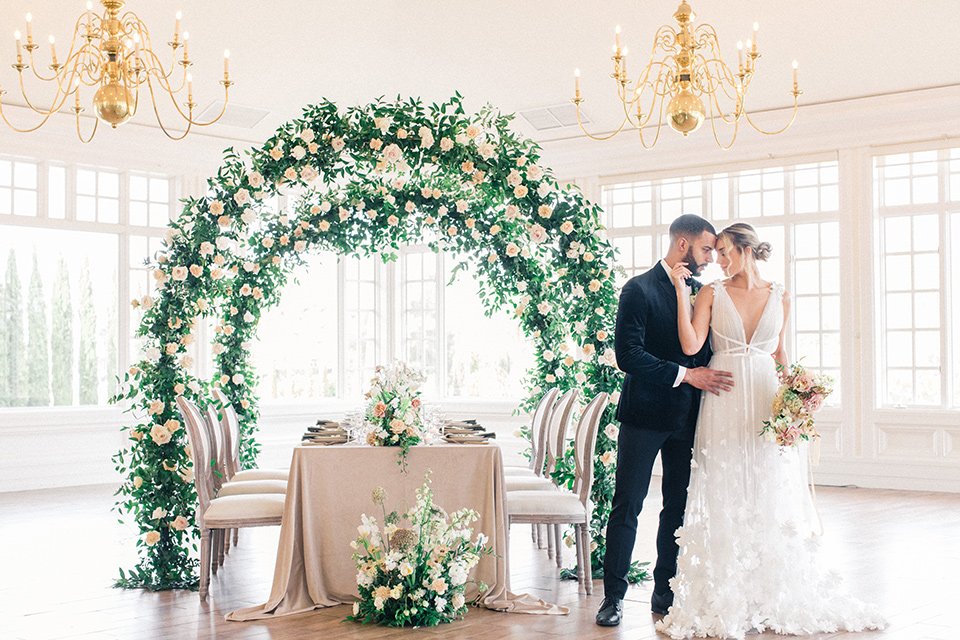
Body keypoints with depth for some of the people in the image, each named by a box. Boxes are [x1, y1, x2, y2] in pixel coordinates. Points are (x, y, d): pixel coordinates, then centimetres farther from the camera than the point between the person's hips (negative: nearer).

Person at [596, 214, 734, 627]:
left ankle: (665, 593, 20)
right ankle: (614, 597, 6)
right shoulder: (640, 290, -8)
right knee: (627, 507, -2)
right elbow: (628, 354, -16)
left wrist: (711, 377, -2)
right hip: (645, 415, -6)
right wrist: (685, 375, -18)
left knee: (679, 507, 9)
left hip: (686, 418, 6)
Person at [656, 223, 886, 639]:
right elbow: (691, 345, -9)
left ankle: (771, 598, 15)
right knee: (725, 499, -1)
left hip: (767, 402, 2)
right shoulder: (712, 293, 2)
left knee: (769, 497, 5)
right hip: (724, 405, -2)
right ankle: (726, 604, 6)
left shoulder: (779, 297, 8)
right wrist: (680, 292, -10)